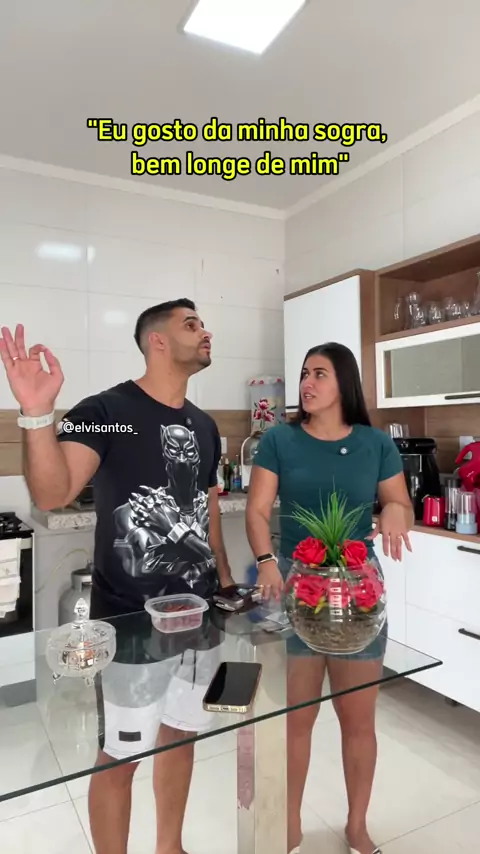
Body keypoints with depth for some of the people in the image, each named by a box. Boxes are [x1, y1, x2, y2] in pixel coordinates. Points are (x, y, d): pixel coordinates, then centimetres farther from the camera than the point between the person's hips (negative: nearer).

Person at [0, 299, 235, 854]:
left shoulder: (204, 427, 7)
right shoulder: (105, 411, -13)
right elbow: (52, 494, -25)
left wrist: (227, 588, 14)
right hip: (131, 621, -6)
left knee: (181, 734, 22)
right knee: (120, 755, 9)